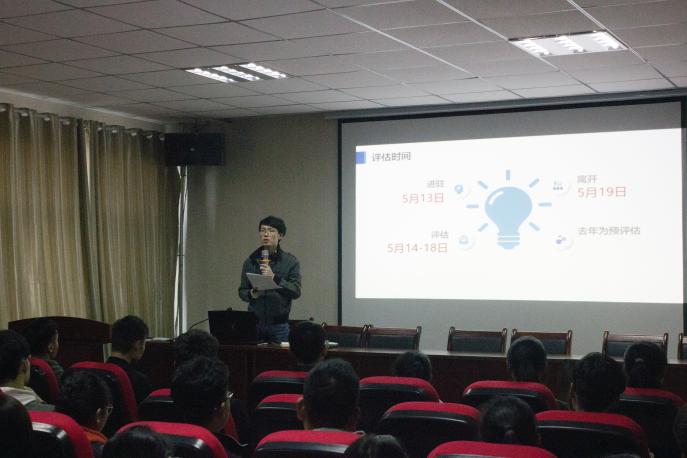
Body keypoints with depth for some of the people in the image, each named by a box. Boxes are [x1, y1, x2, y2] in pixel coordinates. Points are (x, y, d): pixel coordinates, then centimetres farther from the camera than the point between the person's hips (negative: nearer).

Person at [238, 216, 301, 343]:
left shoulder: (290, 261, 0)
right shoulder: (250, 261, 5)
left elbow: (296, 291, -9)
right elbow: (242, 291, 10)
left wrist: (274, 278, -21)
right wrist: (251, 295, -13)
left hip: (279, 324, -1)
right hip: (255, 322, 2)